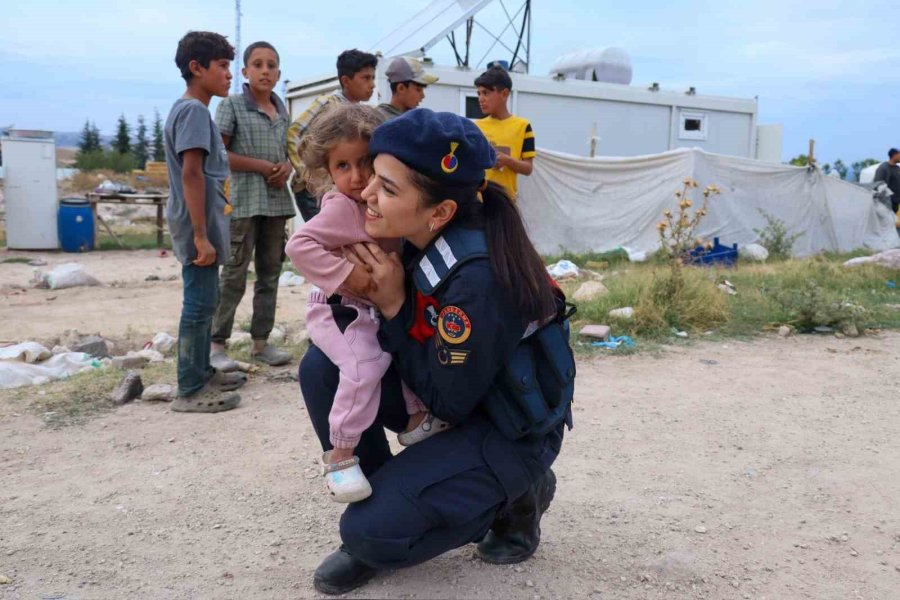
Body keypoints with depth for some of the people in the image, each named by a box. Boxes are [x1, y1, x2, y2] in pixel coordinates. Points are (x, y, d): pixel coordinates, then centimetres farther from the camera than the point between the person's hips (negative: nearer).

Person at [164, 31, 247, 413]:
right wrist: (201, 235, -24)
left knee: (204, 302, 16)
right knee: (199, 306, -4)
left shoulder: (192, 109, 16)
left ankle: (203, 373, 28)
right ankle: (190, 391, 4)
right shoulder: (194, 110, -15)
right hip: (200, 228, -10)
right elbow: (191, 173, -22)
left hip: (205, 226, 10)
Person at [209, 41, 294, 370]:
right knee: (234, 276, -5)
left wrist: (287, 168, -3)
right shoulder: (231, 105, -3)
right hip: (243, 202, -6)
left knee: (270, 273, 9)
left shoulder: (282, 109, 14)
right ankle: (216, 344, 4)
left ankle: (261, 341, 19)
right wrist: (260, 166, -15)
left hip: (277, 201, 6)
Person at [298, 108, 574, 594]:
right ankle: (376, 501, 7)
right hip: (453, 384, 7)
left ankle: (516, 494, 6)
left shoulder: (479, 278, -34)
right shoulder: (423, 238, -10)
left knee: (371, 532, -16)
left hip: (510, 431, -7)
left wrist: (394, 308, -24)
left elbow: (448, 402, -23)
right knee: (323, 368, -9)